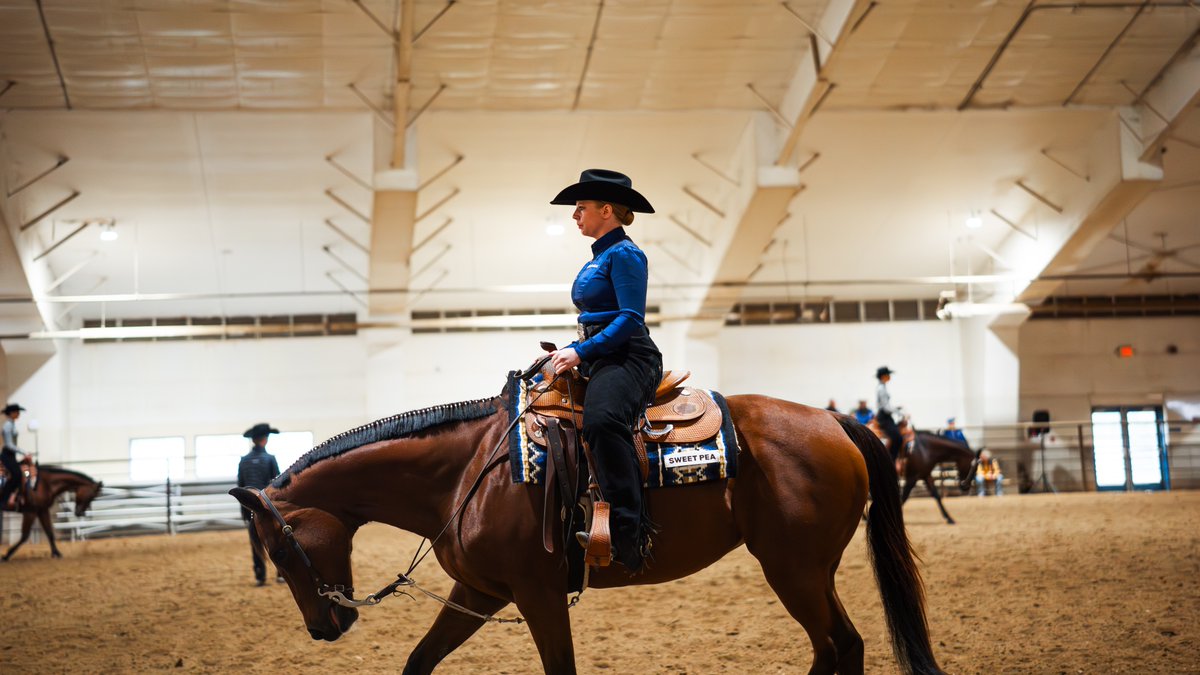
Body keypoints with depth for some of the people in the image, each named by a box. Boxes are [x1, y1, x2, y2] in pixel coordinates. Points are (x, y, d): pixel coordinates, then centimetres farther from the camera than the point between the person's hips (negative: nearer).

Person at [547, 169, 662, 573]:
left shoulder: (625, 255, -7)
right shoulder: (599, 259, 22)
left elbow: (630, 319, -17)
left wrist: (580, 352, -20)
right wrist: (568, 352, 14)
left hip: (629, 361, -11)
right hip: (599, 362, 11)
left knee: (601, 419, -38)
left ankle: (630, 533, -40)